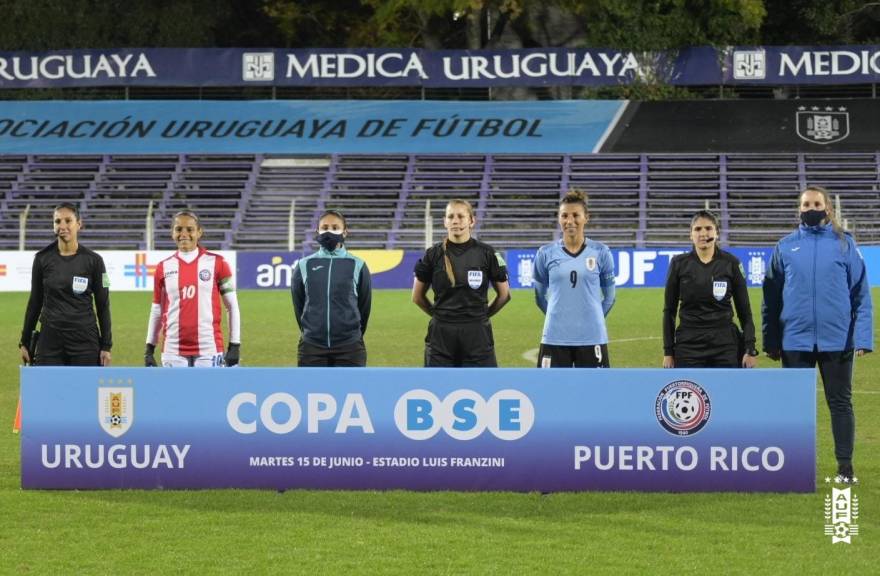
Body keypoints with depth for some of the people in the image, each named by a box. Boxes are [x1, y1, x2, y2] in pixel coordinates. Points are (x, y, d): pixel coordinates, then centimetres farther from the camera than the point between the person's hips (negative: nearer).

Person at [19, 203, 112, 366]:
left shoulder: (93, 260, -1)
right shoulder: (42, 258, 3)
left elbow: (103, 305, 2)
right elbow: (35, 302, 9)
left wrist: (106, 346, -1)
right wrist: (25, 342, 9)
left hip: (85, 341, -1)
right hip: (50, 340, 1)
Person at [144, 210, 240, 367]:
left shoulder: (216, 263, 0)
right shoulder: (164, 268, 7)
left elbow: (232, 307, 4)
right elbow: (156, 311, 15)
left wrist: (235, 346, -2)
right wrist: (149, 349, 12)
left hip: (208, 350, -2)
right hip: (174, 352, 2)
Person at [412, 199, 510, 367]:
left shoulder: (486, 253, -1)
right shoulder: (434, 254, 1)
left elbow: (504, 294, 8)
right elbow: (417, 296, 11)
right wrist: (442, 315, 11)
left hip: (477, 335, -1)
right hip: (441, 336, 1)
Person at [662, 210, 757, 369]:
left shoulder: (730, 263, 0)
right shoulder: (679, 264, 2)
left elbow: (744, 310, 4)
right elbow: (669, 310, 6)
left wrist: (750, 349, -2)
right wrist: (668, 351, 3)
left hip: (725, 346, 0)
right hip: (689, 347, 0)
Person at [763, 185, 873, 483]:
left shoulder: (844, 244, 1)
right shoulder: (786, 247, 5)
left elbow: (861, 294, -1)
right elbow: (771, 298, 9)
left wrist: (862, 337, -8)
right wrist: (771, 341, 6)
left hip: (837, 340, -1)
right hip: (796, 340, 1)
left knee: (840, 402, 6)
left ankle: (845, 466, 13)